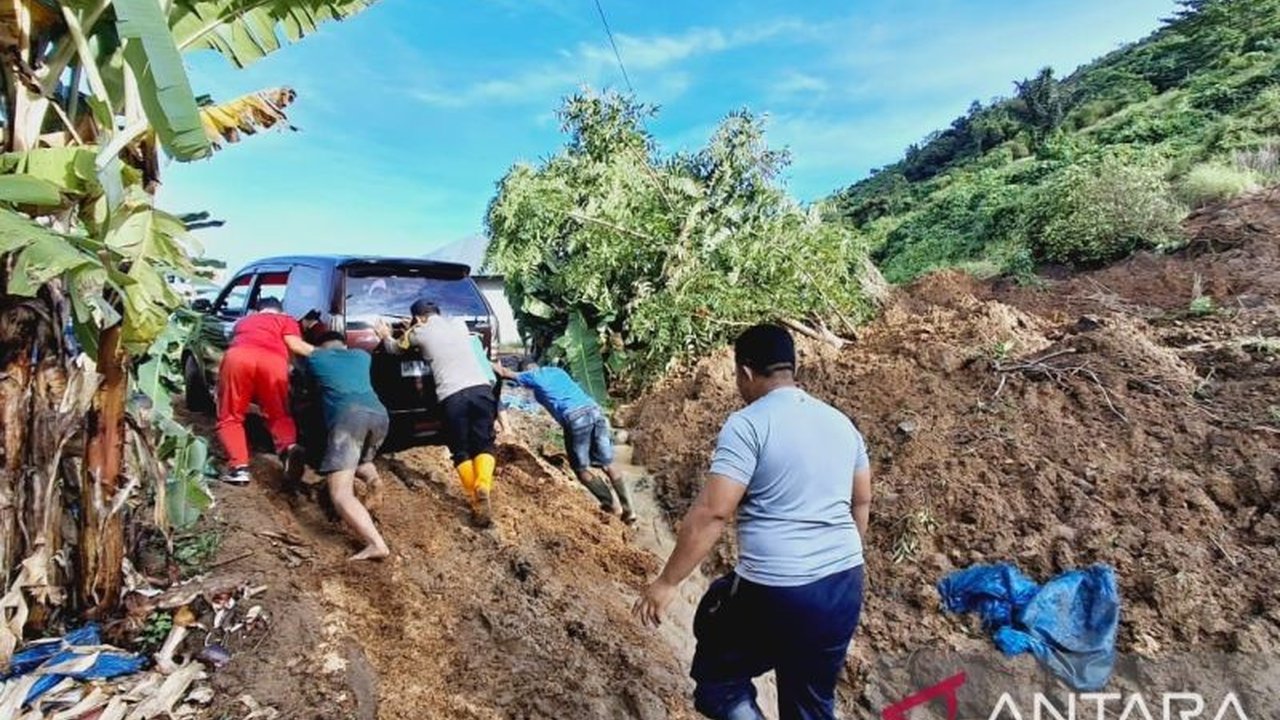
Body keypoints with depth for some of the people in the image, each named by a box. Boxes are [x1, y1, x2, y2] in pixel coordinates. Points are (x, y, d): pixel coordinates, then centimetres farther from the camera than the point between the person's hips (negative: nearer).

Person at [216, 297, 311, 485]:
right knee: (279, 416, 14)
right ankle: (288, 447, -17)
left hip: (237, 357, 1)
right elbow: (295, 345, 13)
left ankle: (239, 466, -7)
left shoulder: (244, 320, 40)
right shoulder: (286, 320, 31)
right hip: (273, 361, -1)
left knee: (230, 418, 14)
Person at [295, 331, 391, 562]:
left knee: (341, 494, -9)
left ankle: (376, 544, -31)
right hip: (379, 414, 5)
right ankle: (370, 473, 0)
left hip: (348, 416, -4)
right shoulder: (361, 355, 32)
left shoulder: (314, 357, 23)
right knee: (359, 459, 35)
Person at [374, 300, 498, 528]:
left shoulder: (419, 332, 13)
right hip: (481, 388, 2)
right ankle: (483, 487, -18)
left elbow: (395, 349, 33)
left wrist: (385, 336, 55)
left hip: (453, 396, -2)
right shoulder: (459, 323, 22)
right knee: (484, 444, 9)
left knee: (461, 451, 11)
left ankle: (476, 501, -3)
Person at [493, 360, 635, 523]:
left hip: (575, 418, -5)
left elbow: (504, 373, 29)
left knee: (581, 469, 12)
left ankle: (608, 504, 9)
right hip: (595, 410, 6)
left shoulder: (532, 376, 15)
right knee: (607, 463, 11)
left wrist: (495, 366, 50)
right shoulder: (557, 371, 28)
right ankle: (628, 509, 10)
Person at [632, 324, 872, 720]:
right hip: (845, 586, 7)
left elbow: (711, 513, -19)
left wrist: (667, 582, -11)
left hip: (775, 593, -7)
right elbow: (861, 503, 17)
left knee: (719, 680, 17)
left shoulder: (747, 424, -14)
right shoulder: (841, 422, 8)